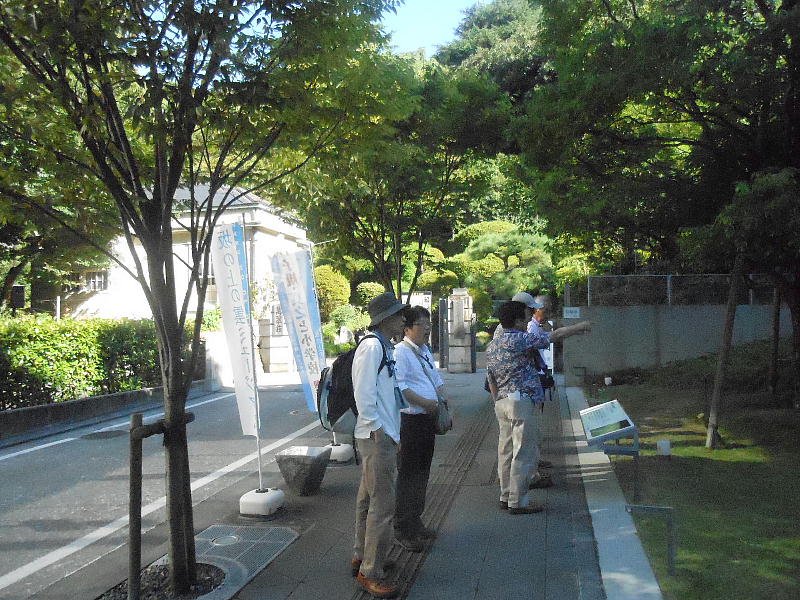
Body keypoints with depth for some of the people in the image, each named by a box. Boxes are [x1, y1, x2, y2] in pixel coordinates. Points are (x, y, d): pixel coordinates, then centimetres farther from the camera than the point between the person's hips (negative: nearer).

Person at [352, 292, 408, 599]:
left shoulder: (384, 347, 14)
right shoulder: (372, 346, -16)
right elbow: (363, 392, -20)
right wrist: (375, 427, -16)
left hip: (383, 434, 10)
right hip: (377, 435, -10)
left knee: (369, 499, 19)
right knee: (382, 505, -5)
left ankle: (362, 558, 33)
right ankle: (371, 573, 6)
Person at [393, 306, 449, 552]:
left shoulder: (426, 351, 17)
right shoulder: (400, 352, -13)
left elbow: (437, 380, 25)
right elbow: (398, 386, -22)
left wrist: (446, 402, 10)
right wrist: (426, 403, -21)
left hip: (428, 420, 9)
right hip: (409, 421, -9)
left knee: (422, 472, 17)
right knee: (408, 474, -3)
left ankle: (415, 522, 31)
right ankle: (403, 529, 8)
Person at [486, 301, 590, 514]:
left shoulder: (491, 346, 13)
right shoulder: (519, 339, -13)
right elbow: (555, 335, -11)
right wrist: (583, 326, 1)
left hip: (502, 402, 9)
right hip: (522, 401, -9)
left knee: (506, 451, 14)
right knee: (524, 453, -2)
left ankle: (506, 497, 21)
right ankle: (518, 502, 3)